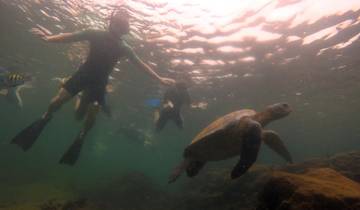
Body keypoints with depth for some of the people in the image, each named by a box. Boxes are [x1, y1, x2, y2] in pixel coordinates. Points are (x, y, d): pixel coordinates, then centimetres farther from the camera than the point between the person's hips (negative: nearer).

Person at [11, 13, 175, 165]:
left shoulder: (124, 48, -6)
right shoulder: (96, 35, -6)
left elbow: (141, 64, -3)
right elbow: (71, 36, -4)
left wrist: (159, 79, -5)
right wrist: (49, 38, -20)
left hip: (99, 82, 0)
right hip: (83, 73, 1)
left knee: (92, 114, -7)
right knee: (58, 99, -5)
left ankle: (80, 138, 18)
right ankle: (43, 121, 25)